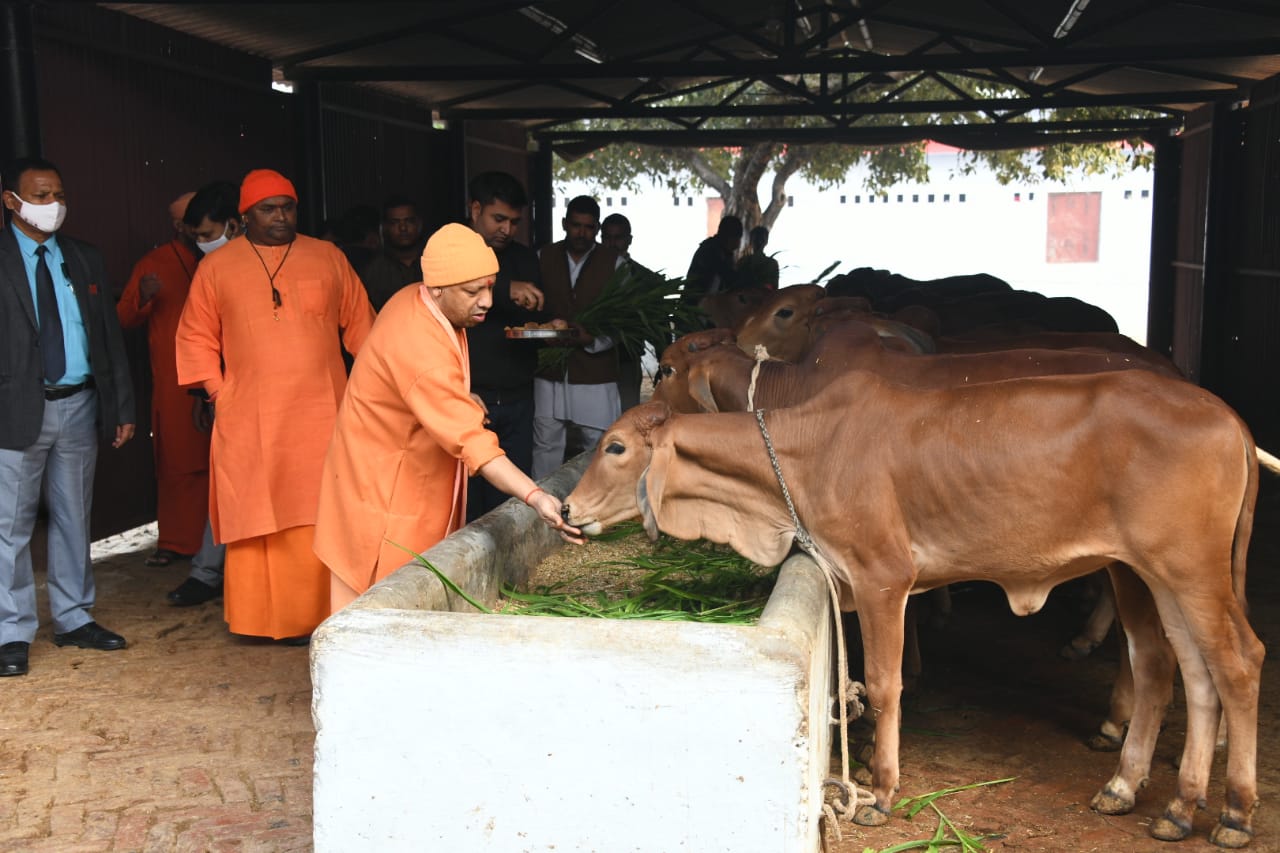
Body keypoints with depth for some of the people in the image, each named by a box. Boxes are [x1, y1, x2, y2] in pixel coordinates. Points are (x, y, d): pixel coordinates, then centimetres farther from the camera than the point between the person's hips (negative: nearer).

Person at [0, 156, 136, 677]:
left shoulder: (85, 260, 12)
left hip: (79, 404, 4)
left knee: (74, 518, 12)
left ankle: (74, 619, 23)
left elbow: (110, 336, 13)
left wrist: (122, 406, 9)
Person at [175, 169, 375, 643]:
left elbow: (358, 323, 13)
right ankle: (269, 618, 9)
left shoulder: (328, 258, 9)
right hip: (251, 422, 0)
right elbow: (196, 337, 12)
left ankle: (327, 613, 8)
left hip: (322, 414, 1)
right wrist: (218, 391, 1)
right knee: (259, 520, 0)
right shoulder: (217, 267, 8)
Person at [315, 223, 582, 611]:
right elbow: (471, 441, -37)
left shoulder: (414, 301, 1)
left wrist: (462, 402, 6)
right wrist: (536, 498, -43)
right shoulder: (421, 350, -30)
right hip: (381, 497, -10)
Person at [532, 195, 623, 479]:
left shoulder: (614, 263, 2)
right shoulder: (543, 258, 7)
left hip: (595, 373, -2)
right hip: (549, 373, 2)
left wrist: (594, 339, -17)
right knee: (545, 447, 6)